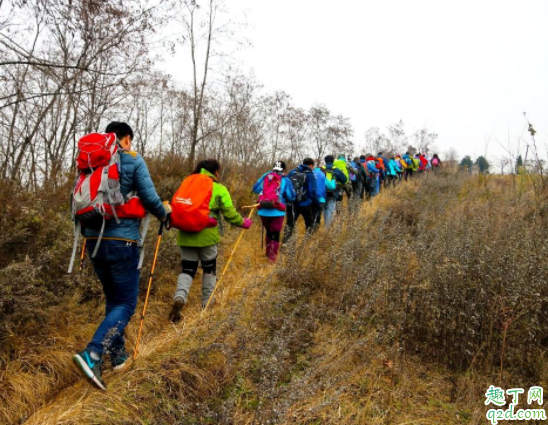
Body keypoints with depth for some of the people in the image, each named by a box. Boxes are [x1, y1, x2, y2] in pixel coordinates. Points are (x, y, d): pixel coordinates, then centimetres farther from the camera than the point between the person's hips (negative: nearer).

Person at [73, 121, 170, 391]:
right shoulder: (133, 161, -4)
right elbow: (149, 199, -9)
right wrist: (164, 212, 11)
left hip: (93, 240, 6)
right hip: (122, 241, -6)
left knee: (113, 299, 20)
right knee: (126, 303, 1)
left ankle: (118, 355, 26)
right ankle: (92, 355, -16)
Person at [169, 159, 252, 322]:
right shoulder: (219, 189, 0)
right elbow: (229, 214, -2)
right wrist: (243, 223, 12)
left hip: (186, 234, 3)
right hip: (207, 235, -3)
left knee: (187, 269, 9)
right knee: (209, 268, 16)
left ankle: (179, 298, -16)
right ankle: (207, 303, 22)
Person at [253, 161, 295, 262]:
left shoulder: (265, 177, 7)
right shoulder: (285, 180, -2)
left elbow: (255, 189, 15)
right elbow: (291, 197, -2)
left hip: (263, 211, 4)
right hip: (277, 212, -4)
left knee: (269, 232, 24)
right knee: (275, 235, 7)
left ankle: (268, 254, 36)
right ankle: (272, 258, 5)